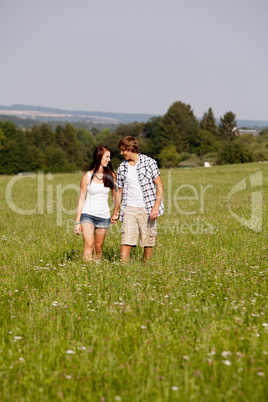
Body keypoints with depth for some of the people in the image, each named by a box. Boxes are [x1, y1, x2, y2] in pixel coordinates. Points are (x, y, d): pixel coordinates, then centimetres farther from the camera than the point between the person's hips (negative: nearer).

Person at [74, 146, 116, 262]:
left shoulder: (111, 175, 3)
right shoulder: (87, 177, -4)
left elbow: (115, 195, 15)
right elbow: (81, 199, 0)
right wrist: (77, 222, -2)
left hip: (104, 216, 3)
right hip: (88, 214, -2)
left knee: (98, 248, 6)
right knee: (89, 244, -19)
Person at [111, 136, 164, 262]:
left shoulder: (149, 162, 0)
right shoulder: (122, 167, 11)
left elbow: (159, 186, -2)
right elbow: (120, 190, 20)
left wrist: (156, 207, -12)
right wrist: (115, 212, 21)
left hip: (147, 209, -2)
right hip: (130, 209, 2)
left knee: (148, 243, 1)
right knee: (126, 241, -10)